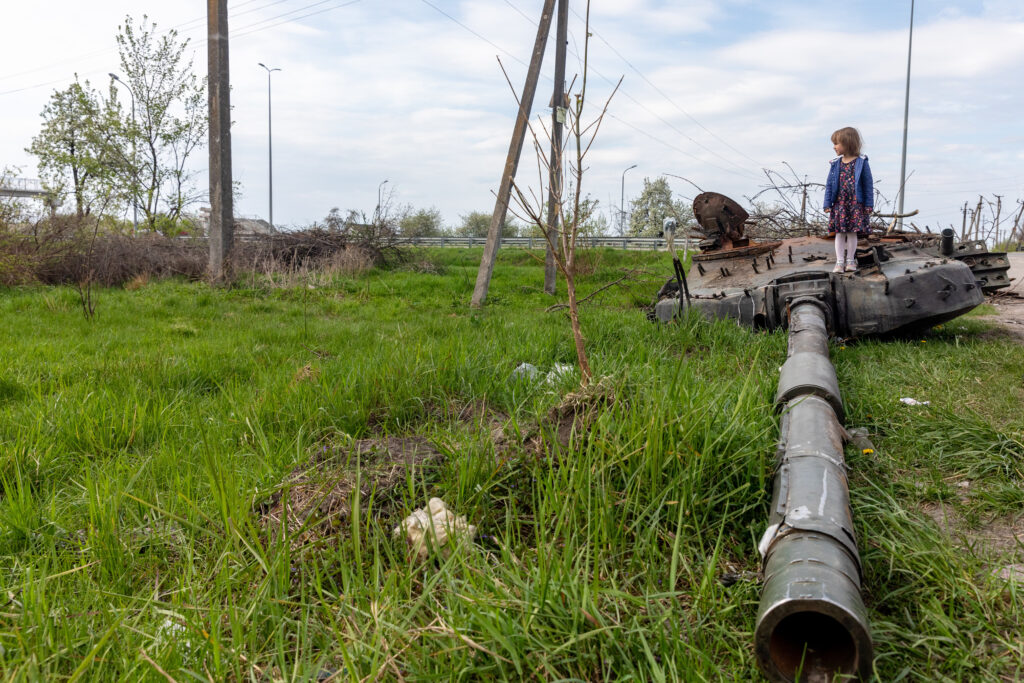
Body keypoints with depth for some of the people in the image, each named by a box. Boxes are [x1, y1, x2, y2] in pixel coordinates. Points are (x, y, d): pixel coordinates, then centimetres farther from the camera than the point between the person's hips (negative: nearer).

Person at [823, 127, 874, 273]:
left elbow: (868, 184, -1)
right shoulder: (836, 164, 5)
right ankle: (839, 261, 4)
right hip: (839, 204, 3)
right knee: (839, 233, 1)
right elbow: (829, 184, 7)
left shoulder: (861, 163, -4)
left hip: (855, 204, -2)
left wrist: (869, 204, -3)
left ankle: (850, 260, 15)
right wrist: (827, 204, 1)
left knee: (852, 233, 4)